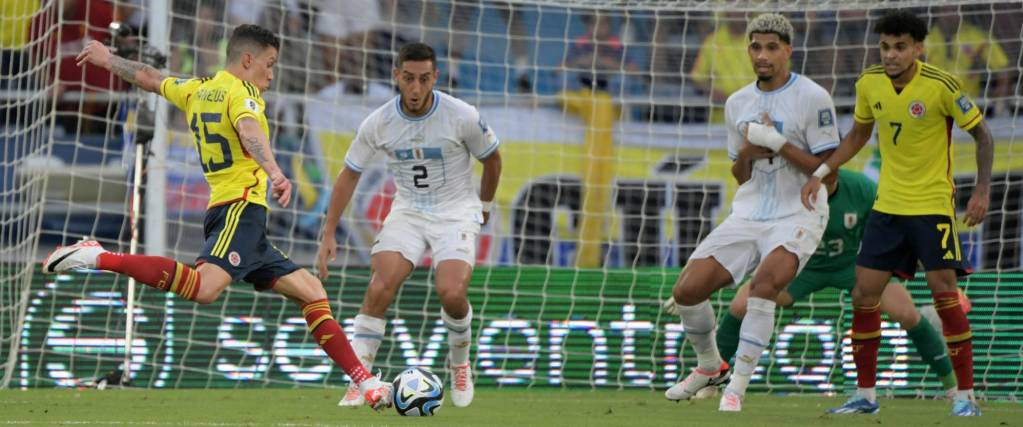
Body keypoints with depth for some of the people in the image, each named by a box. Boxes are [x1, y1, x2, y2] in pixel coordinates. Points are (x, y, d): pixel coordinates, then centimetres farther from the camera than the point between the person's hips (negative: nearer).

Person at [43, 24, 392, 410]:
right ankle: (98, 259, -26)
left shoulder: (197, 90, 20)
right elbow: (249, 129, -26)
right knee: (204, 287, -32)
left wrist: (108, 60, 55)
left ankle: (365, 382, 4)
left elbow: (149, 79, 36)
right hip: (242, 207, -10)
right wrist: (274, 172, -43)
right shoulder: (241, 92, -4)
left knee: (310, 291, 9)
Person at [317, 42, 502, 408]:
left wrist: (484, 207, 16)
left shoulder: (462, 117, -17)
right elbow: (349, 175, 2)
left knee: (451, 293, -24)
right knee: (379, 289, -21)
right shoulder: (378, 123, -11)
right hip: (407, 211, 2)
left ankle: (460, 363, 7)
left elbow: (492, 159, 3)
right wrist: (329, 234, 0)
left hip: (456, 213, -2)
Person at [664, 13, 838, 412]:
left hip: (797, 216, -5)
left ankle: (737, 386, -22)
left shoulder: (812, 98, -8)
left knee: (764, 283, -31)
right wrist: (747, 154, -7)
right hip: (748, 214, 5)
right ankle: (708, 364, 21)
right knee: (686, 291, -6)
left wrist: (778, 143, -20)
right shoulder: (737, 103, 9)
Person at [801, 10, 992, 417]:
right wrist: (820, 173, 6)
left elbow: (982, 135, -7)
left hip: (933, 205, -5)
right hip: (887, 205, 5)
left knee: (944, 292, -11)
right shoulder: (869, 84, -2)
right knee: (864, 295, 2)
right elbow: (857, 135, 15)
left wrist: (982, 189, -16)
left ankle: (966, 396, -3)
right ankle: (865, 395, 14)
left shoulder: (941, 86, -17)